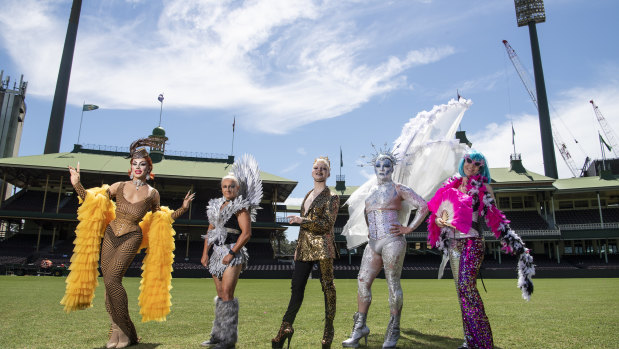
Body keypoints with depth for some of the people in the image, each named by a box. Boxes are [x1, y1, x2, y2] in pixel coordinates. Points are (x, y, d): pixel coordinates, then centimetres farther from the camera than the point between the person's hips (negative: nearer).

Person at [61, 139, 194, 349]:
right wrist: (77, 185, -3)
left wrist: (182, 209, 2)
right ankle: (116, 330, 16)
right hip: (110, 235, 4)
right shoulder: (119, 186, 7)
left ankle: (126, 330, -5)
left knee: (112, 279, -18)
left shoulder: (152, 194, 3)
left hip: (131, 238, -3)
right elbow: (92, 202, 10)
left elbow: (161, 219, 13)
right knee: (109, 282, 2)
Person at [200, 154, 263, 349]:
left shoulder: (241, 207, -6)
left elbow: (246, 233, -14)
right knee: (220, 294, 12)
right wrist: (205, 253, 10)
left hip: (233, 254, -7)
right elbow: (210, 231, 19)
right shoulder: (216, 206, 16)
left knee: (227, 294, -11)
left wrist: (232, 253, -17)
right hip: (217, 253, 7)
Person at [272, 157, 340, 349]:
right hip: (304, 246, 6)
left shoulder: (331, 197, -2)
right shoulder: (308, 195, 19)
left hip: (322, 246, -6)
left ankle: (329, 329, 14)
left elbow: (327, 224, -11)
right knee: (296, 286, 5)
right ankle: (286, 327, 11)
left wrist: (302, 220, -16)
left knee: (327, 287, 2)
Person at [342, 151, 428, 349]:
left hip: (392, 241, -5)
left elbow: (423, 206, -2)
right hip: (373, 243, 6)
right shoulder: (371, 190, 18)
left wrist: (409, 228, -7)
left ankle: (393, 333, 9)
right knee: (362, 282, 0)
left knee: (393, 284, -2)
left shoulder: (398, 189, 2)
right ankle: (359, 328, 9)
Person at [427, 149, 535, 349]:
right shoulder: (452, 186, 14)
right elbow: (437, 209, 17)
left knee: (466, 286, -18)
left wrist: (512, 242, -10)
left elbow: (494, 218, -2)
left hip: (471, 242, -5)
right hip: (453, 243, 5)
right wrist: (439, 220, -5)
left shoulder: (483, 188, 2)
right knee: (462, 290, 7)